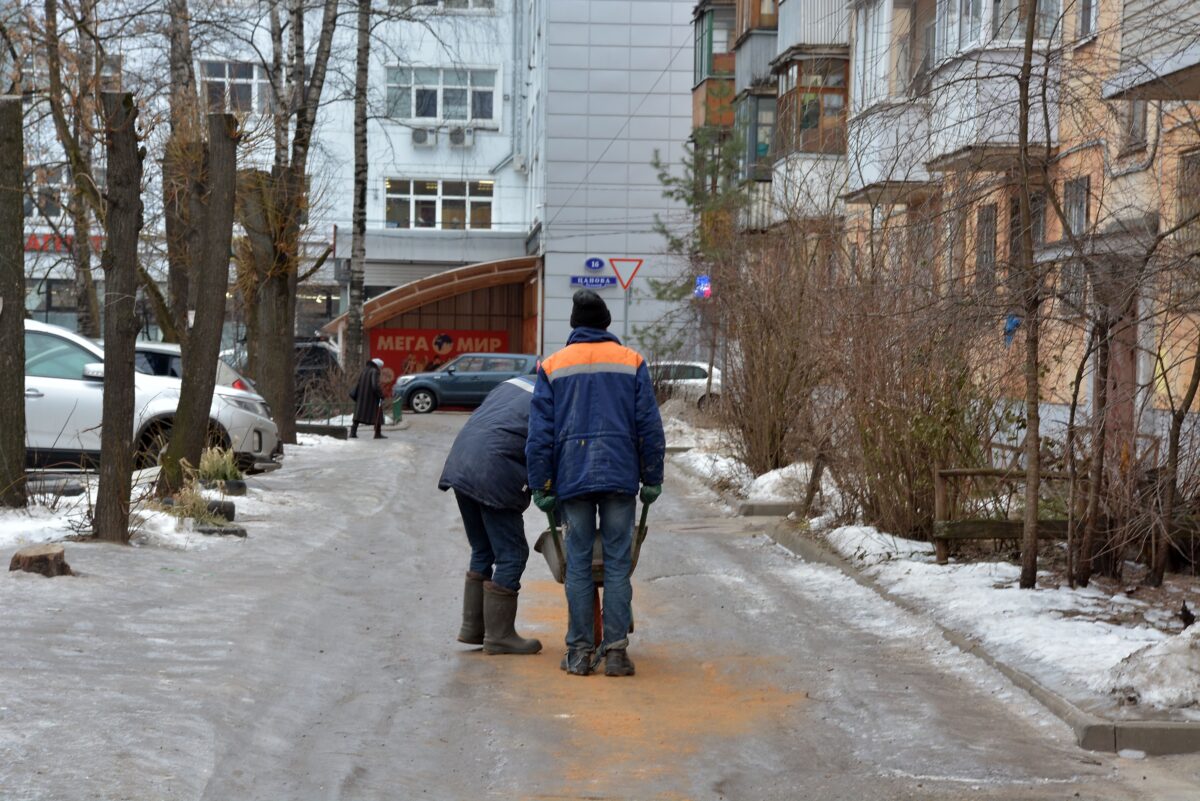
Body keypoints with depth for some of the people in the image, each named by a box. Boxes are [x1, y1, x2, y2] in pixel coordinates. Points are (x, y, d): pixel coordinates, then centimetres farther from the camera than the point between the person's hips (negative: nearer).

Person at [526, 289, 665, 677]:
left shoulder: (553, 366, 8)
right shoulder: (631, 362, 7)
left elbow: (540, 433, 4)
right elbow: (650, 426, 4)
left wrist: (541, 486, 8)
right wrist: (652, 479, 10)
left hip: (572, 477, 1)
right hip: (620, 474, -1)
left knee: (578, 563, 5)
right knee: (618, 563, 2)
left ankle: (580, 651, 6)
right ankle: (616, 650, 0)